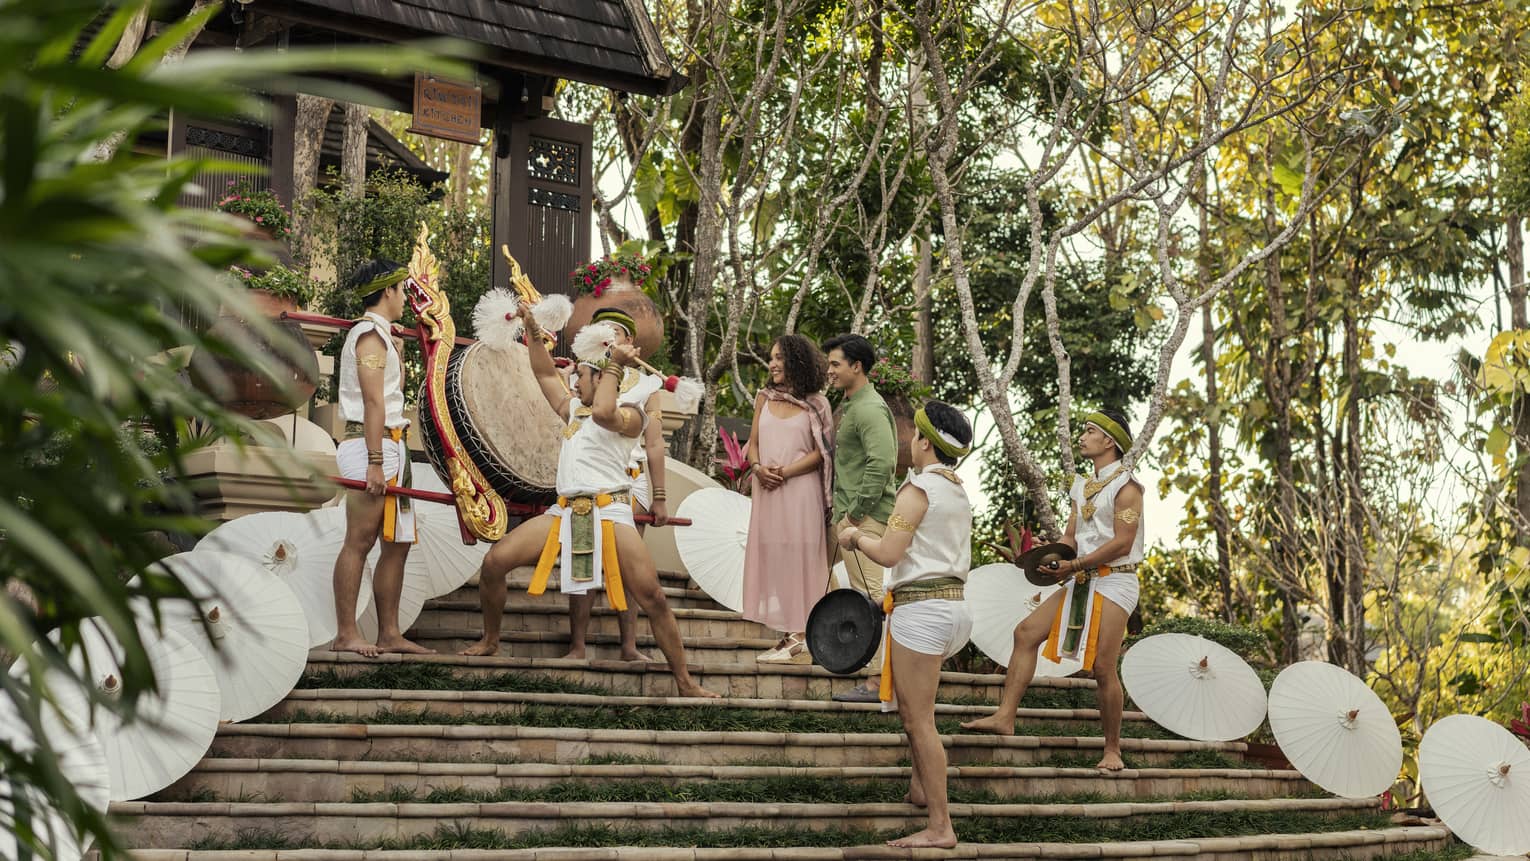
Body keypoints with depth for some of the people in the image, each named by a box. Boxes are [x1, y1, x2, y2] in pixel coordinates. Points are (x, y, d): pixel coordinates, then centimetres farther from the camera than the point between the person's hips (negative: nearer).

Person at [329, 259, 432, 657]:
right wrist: (374, 461, -23)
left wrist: (396, 347, 26)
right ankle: (346, 635, -9)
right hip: (374, 445, -10)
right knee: (359, 542, -9)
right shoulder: (371, 335, -9)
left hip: (390, 448, 10)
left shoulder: (376, 334, 22)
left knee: (397, 544, 9)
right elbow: (373, 401, -17)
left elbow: (395, 388, 29)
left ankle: (389, 633, 12)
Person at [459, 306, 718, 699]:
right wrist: (533, 331, 26)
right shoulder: (574, 411, 24)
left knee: (652, 597, -16)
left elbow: (604, 413, -21)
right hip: (565, 513, 7)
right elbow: (545, 374, 33)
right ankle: (490, 641, 15)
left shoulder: (630, 415, 1)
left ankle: (685, 682, -10)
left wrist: (613, 364, -11)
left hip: (609, 512, -7)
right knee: (494, 562, -5)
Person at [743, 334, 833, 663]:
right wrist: (758, 468, -7)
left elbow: (821, 452, -5)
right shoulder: (765, 398, 14)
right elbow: (753, 443, 14)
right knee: (771, 557, 3)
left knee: (798, 558, -6)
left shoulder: (814, 403, 1)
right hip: (767, 489, 5)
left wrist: (784, 472, -14)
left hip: (800, 489, -5)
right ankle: (788, 634, 8)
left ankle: (801, 639, -4)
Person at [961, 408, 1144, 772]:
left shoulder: (1126, 486, -8)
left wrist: (1074, 565, -20)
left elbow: (1122, 543, -17)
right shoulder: (1082, 487, 18)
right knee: (1026, 632, -3)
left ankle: (1112, 750, 4)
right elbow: (1070, 536, 15)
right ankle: (1005, 717, -4)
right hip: (1082, 581, 8)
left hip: (1114, 581, -8)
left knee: (1102, 667, -9)